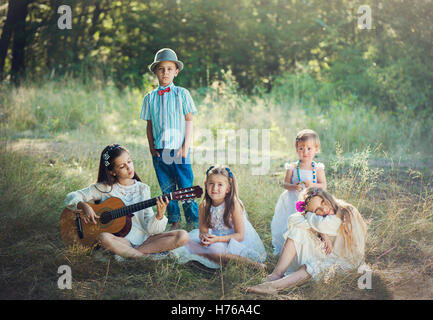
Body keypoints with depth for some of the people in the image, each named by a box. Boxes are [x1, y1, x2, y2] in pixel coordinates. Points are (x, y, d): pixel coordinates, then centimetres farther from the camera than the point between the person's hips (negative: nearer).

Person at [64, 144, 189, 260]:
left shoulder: (143, 189, 7)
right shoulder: (105, 188, 2)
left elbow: (149, 227, 0)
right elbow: (71, 197, 3)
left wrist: (159, 215, -21)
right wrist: (85, 206, -17)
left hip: (144, 238, 3)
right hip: (120, 239, -3)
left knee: (183, 236, -20)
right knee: (104, 238, -37)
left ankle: (126, 253, -20)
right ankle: (147, 257, -20)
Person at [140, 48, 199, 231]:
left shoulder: (182, 94, 2)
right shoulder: (150, 98, 9)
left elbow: (189, 121, 0)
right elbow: (149, 125, 12)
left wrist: (185, 147, -7)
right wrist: (151, 146, 1)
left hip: (179, 149, -3)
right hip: (159, 151, 3)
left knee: (186, 187, -3)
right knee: (167, 189, 8)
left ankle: (195, 223, 6)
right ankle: (174, 222, 20)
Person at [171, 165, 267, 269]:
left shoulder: (234, 205, -18)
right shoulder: (203, 206, -6)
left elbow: (240, 235, -17)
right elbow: (203, 230, -1)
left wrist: (217, 239, -31)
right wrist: (203, 237, -27)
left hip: (234, 239, -6)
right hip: (216, 238, 6)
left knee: (215, 248, -34)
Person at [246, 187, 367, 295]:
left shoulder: (349, 212, -21)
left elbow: (322, 225, -36)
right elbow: (292, 219, -20)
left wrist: (308, 214, -15)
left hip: (347, 259, -5)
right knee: (298, 230, -15)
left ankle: (274, 285, -42)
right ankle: (276, 274, -27)